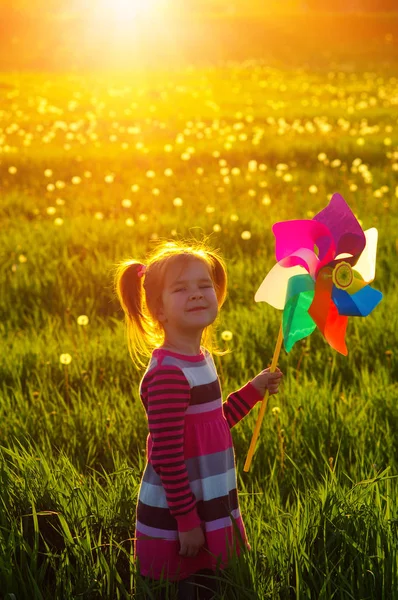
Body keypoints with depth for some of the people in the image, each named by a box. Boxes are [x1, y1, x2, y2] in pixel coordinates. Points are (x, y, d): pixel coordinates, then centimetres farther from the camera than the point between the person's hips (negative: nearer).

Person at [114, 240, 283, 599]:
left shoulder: (201, 358, 7)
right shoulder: (168, 373, -22)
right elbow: (166, 456, -23)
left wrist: (254, 390, 15)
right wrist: (187, 522, -20)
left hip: (211, 509, 9)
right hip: (175, 522, -9)